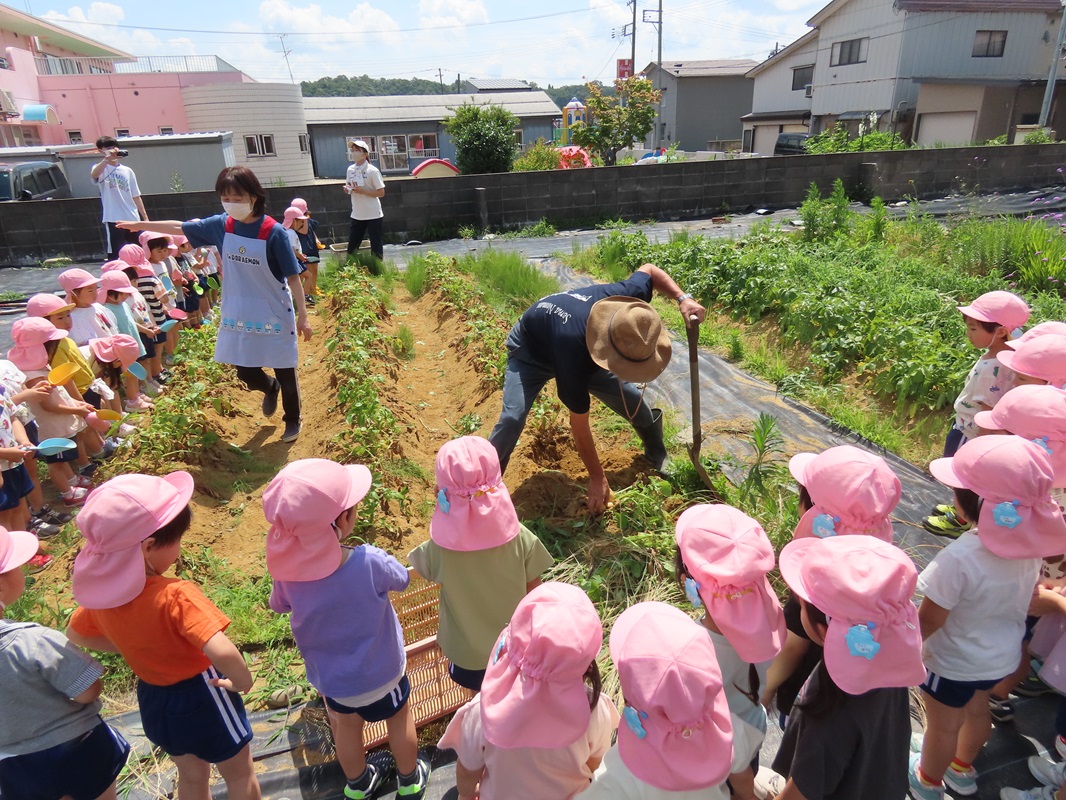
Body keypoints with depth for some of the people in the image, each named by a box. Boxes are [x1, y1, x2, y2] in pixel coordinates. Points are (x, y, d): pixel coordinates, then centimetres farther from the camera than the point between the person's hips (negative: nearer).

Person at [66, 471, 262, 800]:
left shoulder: (101, 591, -14)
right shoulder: (175, 597, -36)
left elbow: (74, 634, 8)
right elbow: (223, 653, -47)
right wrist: (243, 681, -28)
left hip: (153, 699, 6)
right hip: (201, 696, -6)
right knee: (239, 773, 22)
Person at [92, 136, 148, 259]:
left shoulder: (127, 171, 15)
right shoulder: (101, 168, 1)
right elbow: (93, 175, -24)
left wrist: (145, 217, 10)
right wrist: (107, 159, -37)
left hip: (133, 219, 5)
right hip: (113, 220, -4)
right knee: (116, 256, -5)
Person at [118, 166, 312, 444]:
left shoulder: (273, 232, -17)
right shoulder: (221, 225, -2)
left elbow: (293, 276, -15)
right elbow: (180, 228, 13)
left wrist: (302, 315, -16)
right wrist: (141, 225, 23)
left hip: (275, 315, -5)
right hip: (238, 314, 5)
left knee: (284, 371, 8)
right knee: (245, 372, 12)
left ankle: (293, 420, 30)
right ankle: (270, 388, 47)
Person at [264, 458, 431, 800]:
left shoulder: (287, 572, -27)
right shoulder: (370, 563, -38)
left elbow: (278, 605, -4)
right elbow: (401, 579, -16)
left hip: (330, 678, 3)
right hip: (381, 673, -3)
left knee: (346, 727, 30)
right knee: (400, 719, 27)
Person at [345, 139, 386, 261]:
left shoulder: (372, 171, -11)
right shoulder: (350, 169, 6)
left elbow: (381, 193, -12)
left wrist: (362, 191, -21)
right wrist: (347, 188, -4)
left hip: (373, 214, -6)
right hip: (357, 214, 6)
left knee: (376, 245, 2)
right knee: (352, 245, 11)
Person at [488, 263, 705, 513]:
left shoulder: (625, 299, -35)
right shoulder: (575, 353, -46)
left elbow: (648, 270, -8)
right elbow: (579, 426, -33)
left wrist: (683, 298, -24)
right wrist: (597, 478, -24)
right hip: (531, 352, -5)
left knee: (631, 399, -2)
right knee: (513, 418, -27)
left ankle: (658, 458, 25)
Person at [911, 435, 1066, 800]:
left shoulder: (960, 557, -39)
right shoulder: (1030, 543, -17)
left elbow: (929, 621, -26)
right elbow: (1021, 601, 2)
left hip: (956, 662, -6)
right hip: (1003, 655, 7)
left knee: (943, 726, 20)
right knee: (977, 710, 31)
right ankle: (962, 769, 57)